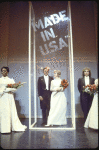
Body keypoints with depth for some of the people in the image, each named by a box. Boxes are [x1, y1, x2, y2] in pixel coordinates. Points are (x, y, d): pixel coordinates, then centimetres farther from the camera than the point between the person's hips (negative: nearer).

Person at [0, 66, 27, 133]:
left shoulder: (11, 80, 11)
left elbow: (15, 88, 3)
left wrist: (11, 90, -15)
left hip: (10, 97, 1)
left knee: (12, 111, 2)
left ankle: (15, 126, 11)